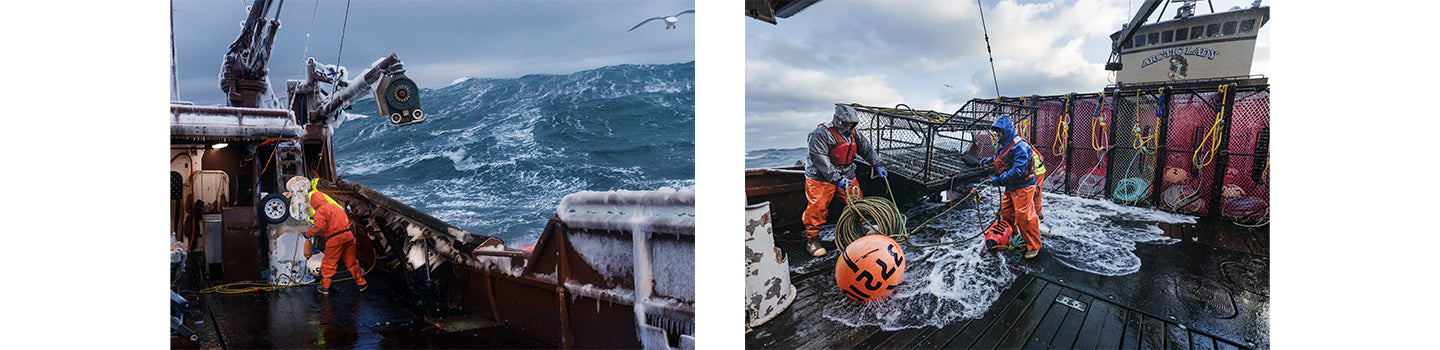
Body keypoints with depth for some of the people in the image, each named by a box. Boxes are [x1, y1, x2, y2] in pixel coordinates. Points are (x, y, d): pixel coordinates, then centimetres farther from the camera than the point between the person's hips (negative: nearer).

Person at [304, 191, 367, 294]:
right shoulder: (335, 206, 20)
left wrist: (308, 233, -1)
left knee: (328, 263, 8)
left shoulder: (320, 210, -4)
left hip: (335, 240, -6)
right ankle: (361, 283, 22)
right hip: (348, 236, 6)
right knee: (351, 261, 17)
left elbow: (319, 227, -17)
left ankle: (324, 287, 17)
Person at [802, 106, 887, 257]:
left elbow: (867, 149, 17)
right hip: (821, 177, -6)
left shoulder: (853, 134, 5)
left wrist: (877, 165, 4)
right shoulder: (821, 134, -20)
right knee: (818, 206, -13)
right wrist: (837, 178, -32)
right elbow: (820, 159, -27)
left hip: (846, 175, 7)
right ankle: (812, 238, 1)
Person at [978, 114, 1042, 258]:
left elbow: (1018, 170, -29)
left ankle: (1034, 246, 3)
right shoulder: (1005, 145, 11)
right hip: (1010, 187, 10)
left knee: (1024, 217, -8)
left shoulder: (1020, 146, -22)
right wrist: (990, 160, 16)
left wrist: (999, 179, -27)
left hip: (1023, 187, -10)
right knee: (1006, 213, 17)